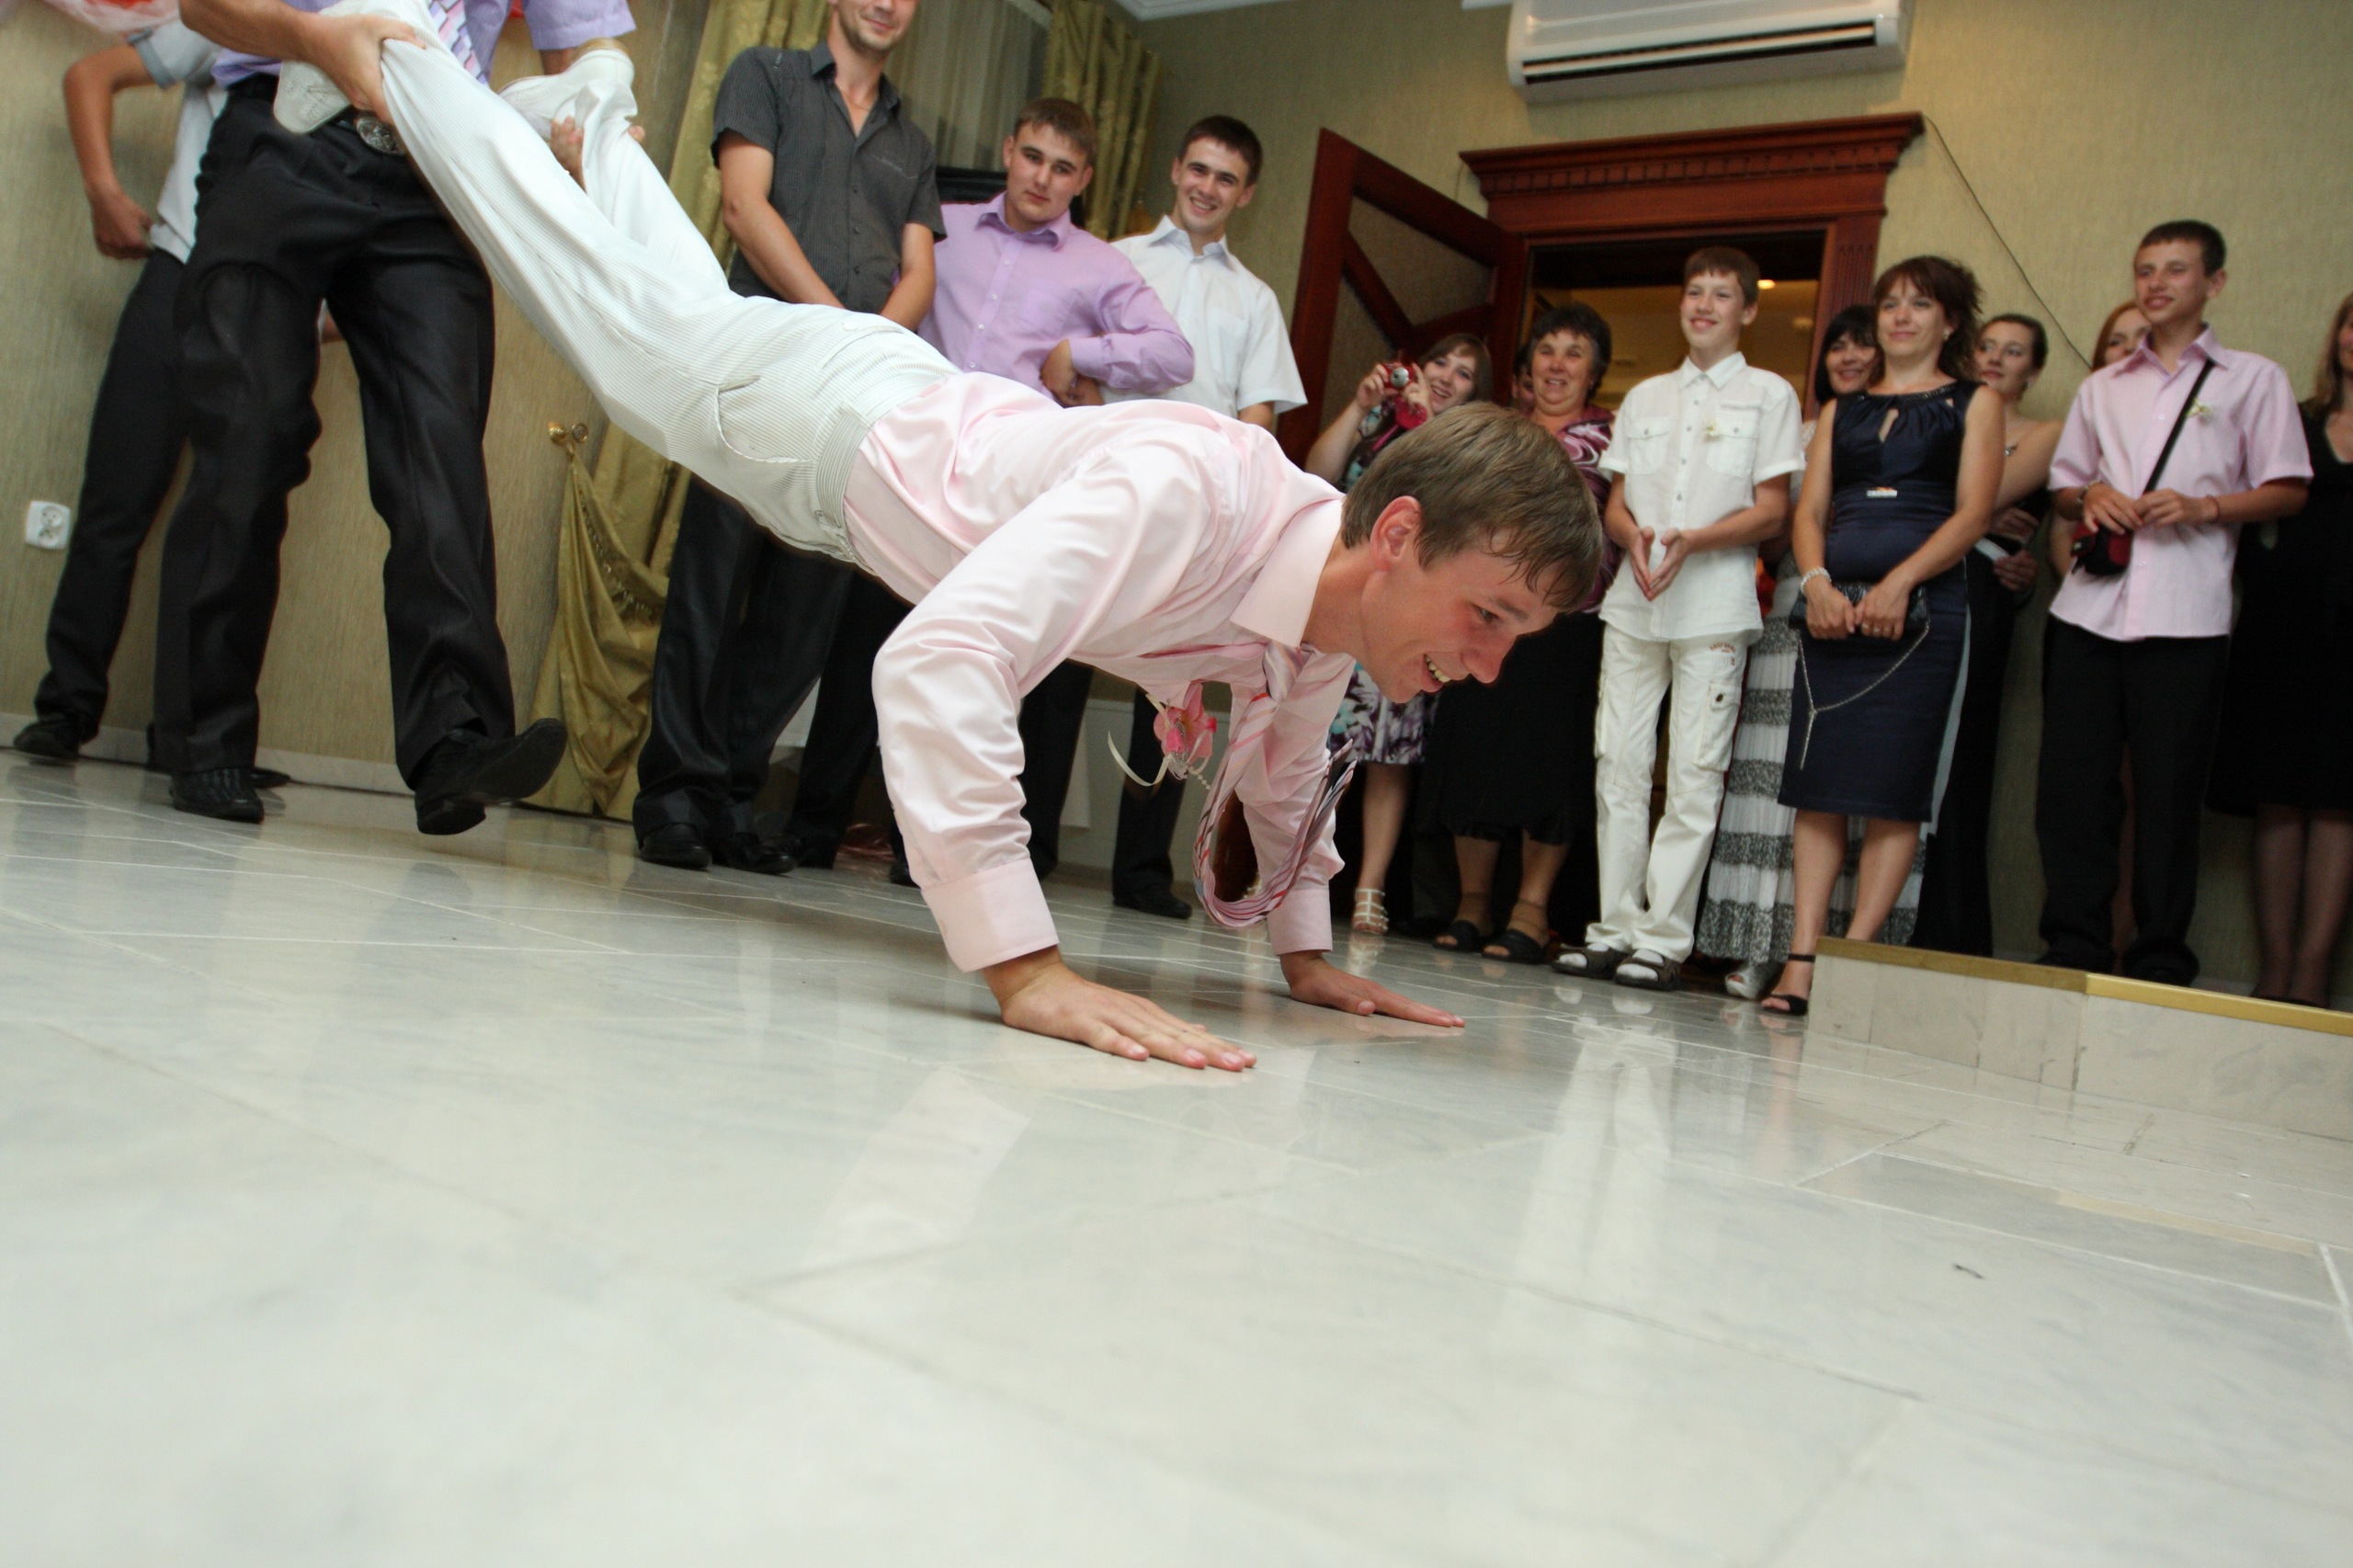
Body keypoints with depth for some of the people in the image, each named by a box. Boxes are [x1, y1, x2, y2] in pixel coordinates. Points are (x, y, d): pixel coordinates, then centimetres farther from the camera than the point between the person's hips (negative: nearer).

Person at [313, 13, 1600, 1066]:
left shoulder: (1338, 608, -21)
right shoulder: (1186, 493, -46)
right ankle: (397, 58, 43)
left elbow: (1283, 768, 0)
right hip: (833, 410, -5)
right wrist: (1024, 968, -59)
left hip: (924, 411, 6)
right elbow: (942, 659, -56)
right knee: (635, 319, 20)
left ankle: (594, 125, 58)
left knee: (687, 307, 31)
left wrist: (1307, 954, 1)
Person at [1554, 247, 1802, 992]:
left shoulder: (1769, 394, 9)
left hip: (1715, 603, -4)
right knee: (1618, 762, 0)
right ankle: (1616, 925, 6)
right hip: (1633, 602, 4)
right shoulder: (1645, 397, 20)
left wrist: (1693, 540, -15)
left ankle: (1665, 938, -5)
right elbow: (1615, 502, 16)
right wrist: (1633, 536, -7)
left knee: (1694, 774, -7)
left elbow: (1771, 512, 1)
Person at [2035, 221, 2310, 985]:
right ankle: (2074, 950, 7)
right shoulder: (2102, 388, 22)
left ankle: (2160, 965, 6)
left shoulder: (2253, 379, 11)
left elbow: (2287, 490, 6)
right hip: (2088, 607, 3)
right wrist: (2091, 497, 1)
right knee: (2071, 784, -1)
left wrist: (2201, 507, -11)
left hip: (2184, 616, -3)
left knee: (2168, 793, -2)